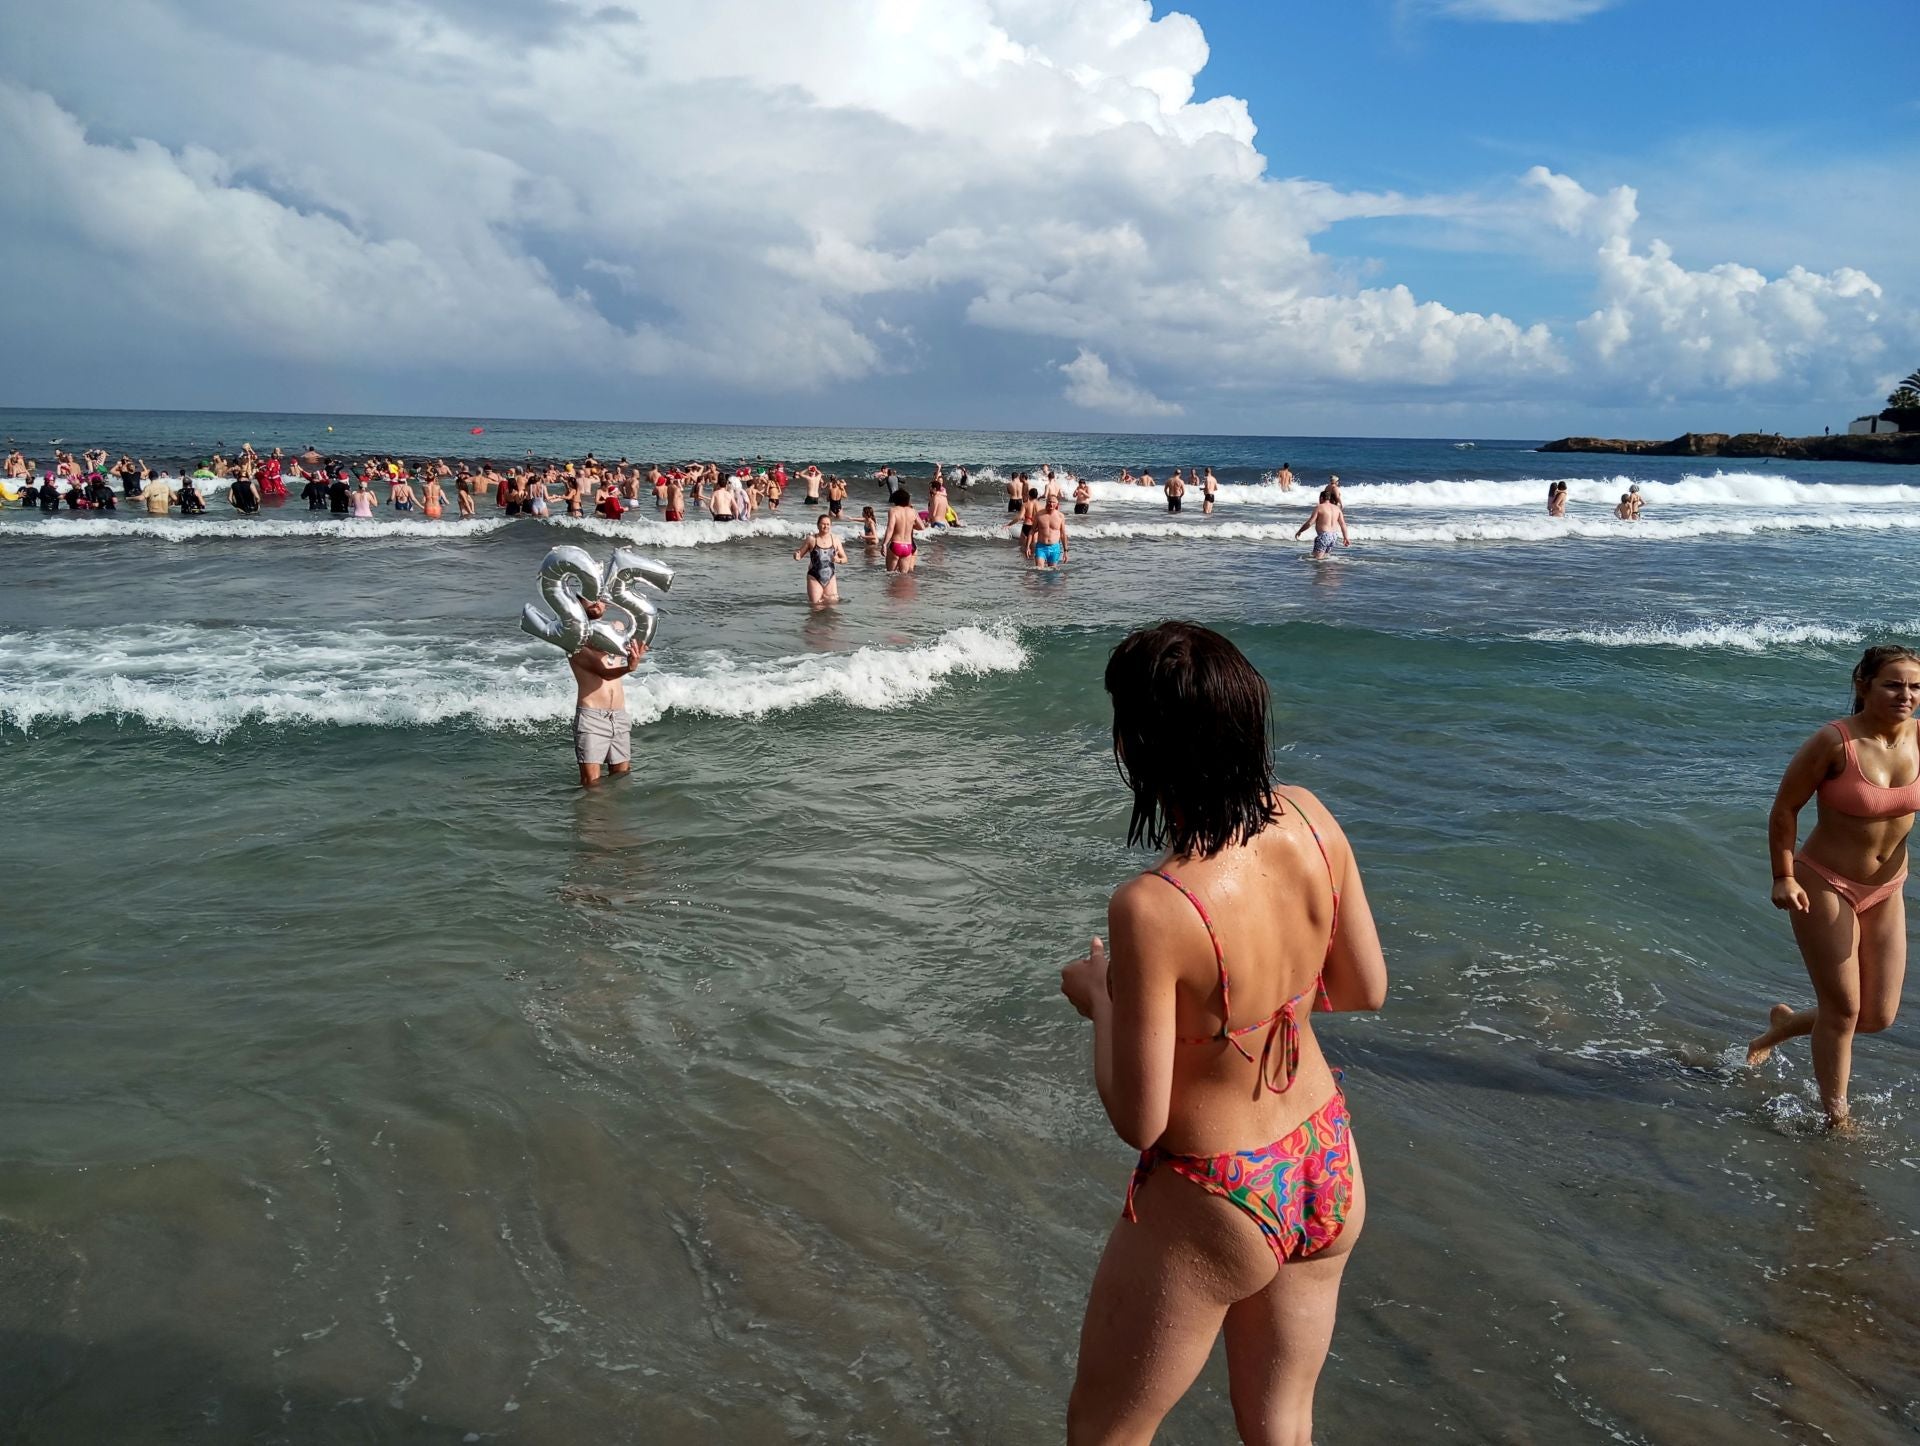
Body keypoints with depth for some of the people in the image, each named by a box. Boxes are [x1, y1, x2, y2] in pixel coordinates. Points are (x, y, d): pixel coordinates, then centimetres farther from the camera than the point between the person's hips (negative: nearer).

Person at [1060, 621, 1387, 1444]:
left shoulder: (1152, 910, -32)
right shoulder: (1311, 821, -14)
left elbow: (1138, 1121, -21)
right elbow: (1365, 992, 1)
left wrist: (1100, 1000, -6)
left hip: (1211, 1208, -6)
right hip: (1331, 1174, 6)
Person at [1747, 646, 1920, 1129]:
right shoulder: (1834, 742, -21)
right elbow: (1785, 807, -14)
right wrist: (1783, 878, -16)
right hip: (1826, 887, -5)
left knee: (1879, 1016, 10)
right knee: (1843, 1009, 3)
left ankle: (1786, 1022, 38)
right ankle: (1835, 1116, 23)